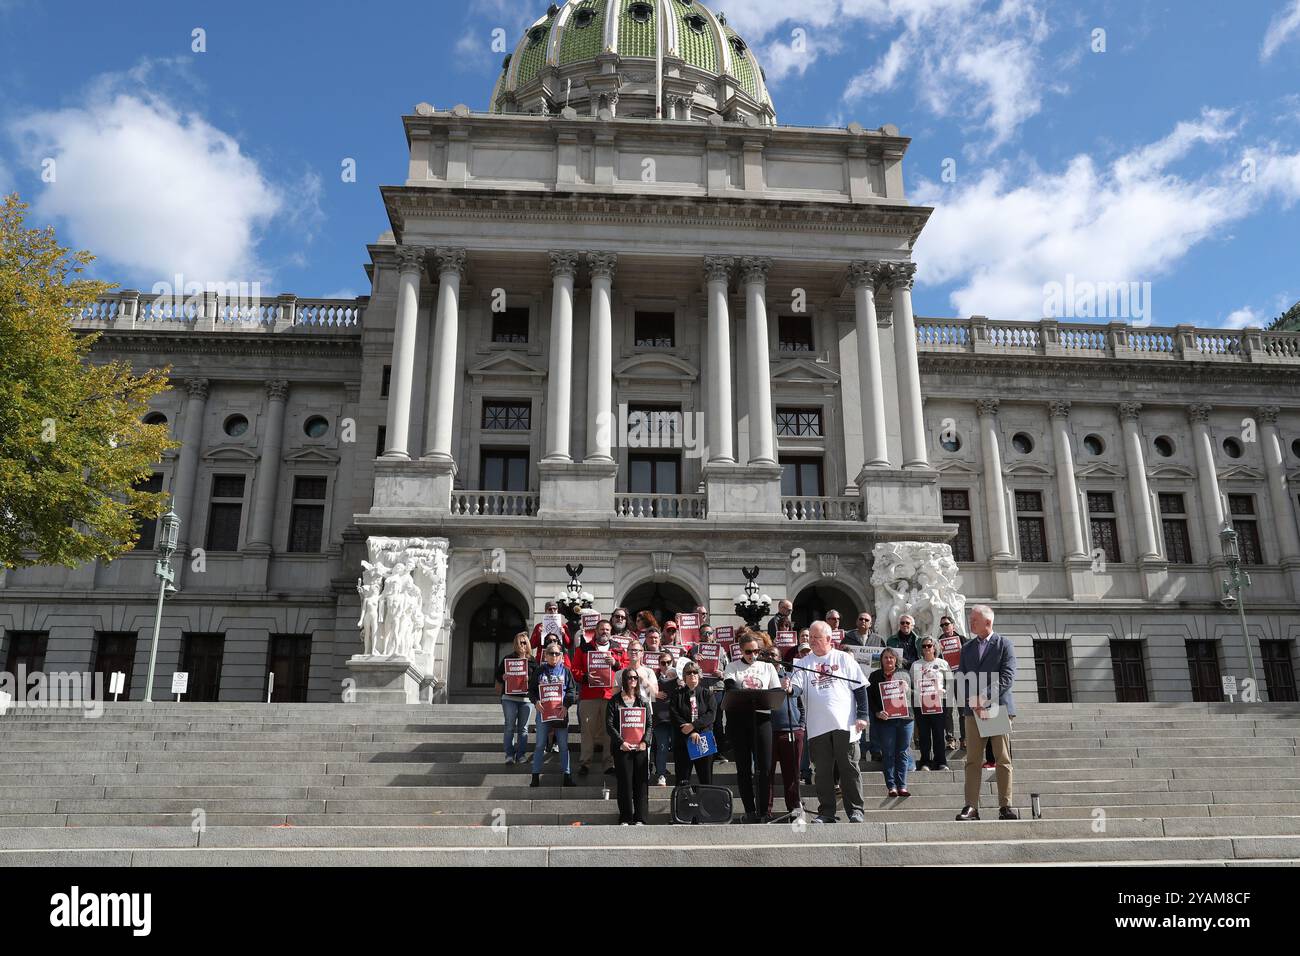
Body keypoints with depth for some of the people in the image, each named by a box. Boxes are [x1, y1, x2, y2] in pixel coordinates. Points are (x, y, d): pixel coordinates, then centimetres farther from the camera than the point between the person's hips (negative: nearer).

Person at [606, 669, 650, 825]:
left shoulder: (642, 701, 12)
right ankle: (625, 818, 5)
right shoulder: (615, 701, 3)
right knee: (625, 782, -2)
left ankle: (640, 818, 7)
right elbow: (609, 725, -3)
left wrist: (645, 741, -6)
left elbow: (649, 724, 9)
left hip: (640, 747, 3)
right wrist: (621, 742, -13)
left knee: (641, 782, 1)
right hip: (622, 747, -2)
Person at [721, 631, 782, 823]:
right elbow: (730, 687, -7)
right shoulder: (733, 667, 12)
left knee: (764, 767, -6)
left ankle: (762, 811, 2)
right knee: (744, 767, 3)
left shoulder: (767, 667, 17)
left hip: (761, 717, 1)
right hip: (738, 718, -1)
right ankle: (749, 811, 10)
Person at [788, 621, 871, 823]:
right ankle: (826, 812, 14)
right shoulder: (804, 663, 9)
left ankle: (855, 810, 12)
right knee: (822, 771, 6)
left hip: (845, 724, -2)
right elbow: (795, 687, -3)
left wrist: (862, 716, -3)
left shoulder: (844, 659, 5)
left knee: (849, 768, 2)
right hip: (817, 726, 2)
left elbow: (860, 688, 4)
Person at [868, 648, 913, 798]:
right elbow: (870, 697, 3)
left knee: (902, 753, 3)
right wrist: (877, 713, -11)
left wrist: (906, 689, -8)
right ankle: (891, 787, 2)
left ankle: (902, 786, 7)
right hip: (886, 719, -2)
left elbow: (910, 696, 14)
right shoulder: (875, 676, 8)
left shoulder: (903, 674, 15)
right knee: (888, 754, -1)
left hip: (904, 718, 2)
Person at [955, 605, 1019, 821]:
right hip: (973, 710, 3)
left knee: (1003, 760, 1)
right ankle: (971, 807, -1)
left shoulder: (1004, 645, 2)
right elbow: (961, 679, 10)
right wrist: (971, 701, -8)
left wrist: (985, 697, -17)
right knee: (972, 760, -1)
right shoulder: (967, 648, 15)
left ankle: (1005, 807, 6)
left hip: (998, 707, -3)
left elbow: (1008, 677, -8)